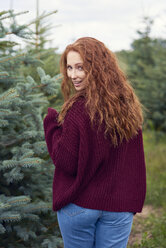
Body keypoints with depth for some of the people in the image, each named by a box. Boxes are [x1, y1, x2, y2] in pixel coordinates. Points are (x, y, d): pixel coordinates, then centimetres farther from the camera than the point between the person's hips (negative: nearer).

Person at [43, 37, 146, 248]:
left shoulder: (78, 108, -20)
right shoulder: (128, 104, -1)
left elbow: (65, 163, -16)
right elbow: (136, 161, 7)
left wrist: (52, 121, -6)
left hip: (79, 204, -4)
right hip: (120, 206, 4)